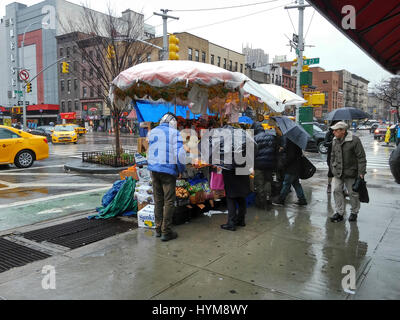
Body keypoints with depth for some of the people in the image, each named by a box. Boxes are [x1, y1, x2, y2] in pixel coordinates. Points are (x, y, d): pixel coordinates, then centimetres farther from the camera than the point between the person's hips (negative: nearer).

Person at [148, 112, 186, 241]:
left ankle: (158, 229, 21)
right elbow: (179, 153, -13)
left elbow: (151, 151, 13)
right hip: (168, 171, -5)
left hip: (154, 169, 6)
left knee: (158, 200, 14)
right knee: (169, 201, 1)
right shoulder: (174, 133, -6)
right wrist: (181, 169, -2)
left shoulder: (152, 132, 11)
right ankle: (166, 232, 4)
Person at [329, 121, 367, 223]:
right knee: (337, 190, 0)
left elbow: (361, 157, -11)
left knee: (353, 193, 7)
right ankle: (339, 212, 11)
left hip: (351, 172, -5)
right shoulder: (335, 140, 4)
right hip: (338, 172, 5)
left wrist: (361, 172, -14)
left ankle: (354, 212, 25)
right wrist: (333, 168, 16)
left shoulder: (354, 140, -14)